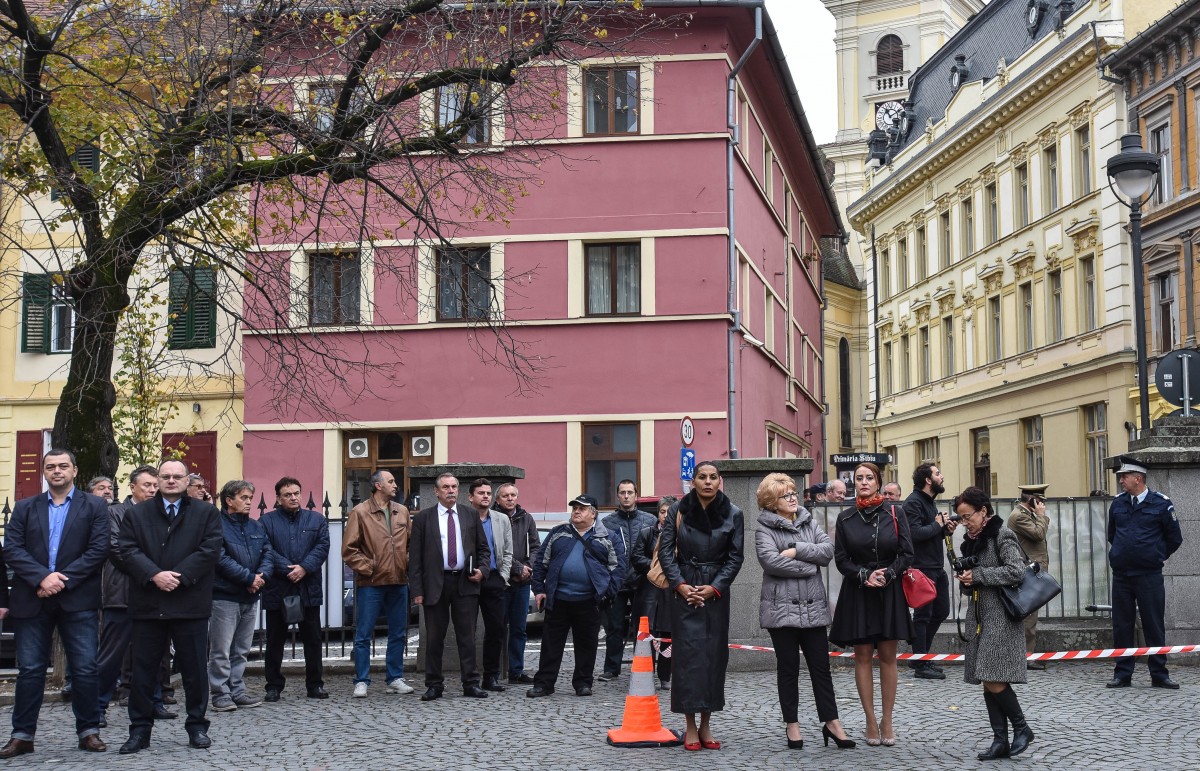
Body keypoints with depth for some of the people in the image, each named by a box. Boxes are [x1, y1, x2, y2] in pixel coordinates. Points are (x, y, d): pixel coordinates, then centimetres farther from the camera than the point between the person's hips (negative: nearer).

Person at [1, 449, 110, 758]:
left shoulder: (94, 506, 6)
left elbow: (98, 550, -4)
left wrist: (63, 580, -13)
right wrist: (42, 577, -14)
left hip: (78, 600, -1)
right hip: (32, 601, 2)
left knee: (85, 669, -1)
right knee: (30, 670, 4)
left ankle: (89, 731, 9)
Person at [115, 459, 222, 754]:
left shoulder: (206, 513, 7)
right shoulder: (136, 514, 11)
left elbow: (209, 550, -4)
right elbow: (126, 551, 0)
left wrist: (179, 576, -14)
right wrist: (154, 575, -15)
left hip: (190, 604, -1)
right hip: (147, 604, 1)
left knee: (194, 668, 4)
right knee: (143, 669, 4)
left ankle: (197, 726, 15)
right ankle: (140, 730, 12)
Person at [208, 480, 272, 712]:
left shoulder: (256, 526, 14)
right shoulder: (217, 525, -10)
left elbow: (268, 553, 10)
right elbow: (221, 559, -18)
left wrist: (261, 575, -10)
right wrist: (249, 577, -16)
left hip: (250, 596, 7)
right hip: (224, 595, -7)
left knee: (241, 649, 12)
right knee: (221, 649, -3)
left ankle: (237, 691, 19)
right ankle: (221, 694, 1)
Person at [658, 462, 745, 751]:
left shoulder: (732, 514, 1)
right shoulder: (679, 511, -1)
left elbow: (735, 556, 2)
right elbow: (665, 550, 1)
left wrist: (714, 587, -7)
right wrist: (680, 584, -9)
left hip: (716, 592, 1)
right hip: (684, 590, -1)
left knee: (714, 653, 2)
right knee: (688, 653, -4)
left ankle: (706, 725, 11)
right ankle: (691, 727, 0)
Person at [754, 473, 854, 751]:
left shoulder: (809, 522, 12)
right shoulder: (764, 529, -2)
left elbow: (828, 549, -2)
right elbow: (770, 561, -18)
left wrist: (797, 551, -13)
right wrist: (807, 566, -11)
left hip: (813, 607, 4)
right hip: (781, 608, -3)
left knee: (821, 666, 6)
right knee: (788, 668, 5)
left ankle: (831, 723, 12)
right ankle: (792, 726, 14)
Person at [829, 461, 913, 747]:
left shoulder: (895, 515, 1)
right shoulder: (845, 518, 3)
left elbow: (907, 553, 1)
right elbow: (841, 560, 2)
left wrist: (888, 574, -13)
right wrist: (865, 575, -12)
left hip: (890, 593, -1)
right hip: (857, 593, 1)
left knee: (887, 657, 2)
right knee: (862, 656, 1)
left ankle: (887, 721, 8)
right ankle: (871, 721, 8)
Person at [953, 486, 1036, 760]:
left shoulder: (1002, 535, -9)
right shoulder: (973, 539, 15)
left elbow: (1017, 571, -21)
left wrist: (977, 575, -17)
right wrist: (965, 579, 2)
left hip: (1001, 617, -8)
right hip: (979, 618, 8)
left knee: (994, 680, -13)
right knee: (987, 682, 5)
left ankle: (1022, 728, 5)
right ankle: (1001, 740, 9)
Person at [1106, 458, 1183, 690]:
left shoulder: (1161, 504, -4)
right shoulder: (1117, 503, 8)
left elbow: (1174, 539, 5)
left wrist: (1156, 557, 11)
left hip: (1149, 576, -3)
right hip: (1121, 575, 4)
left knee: (1154, 625, 1)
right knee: (1121, 625, 5)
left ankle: (1159, 674, 9)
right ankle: (1123, 674, 12)